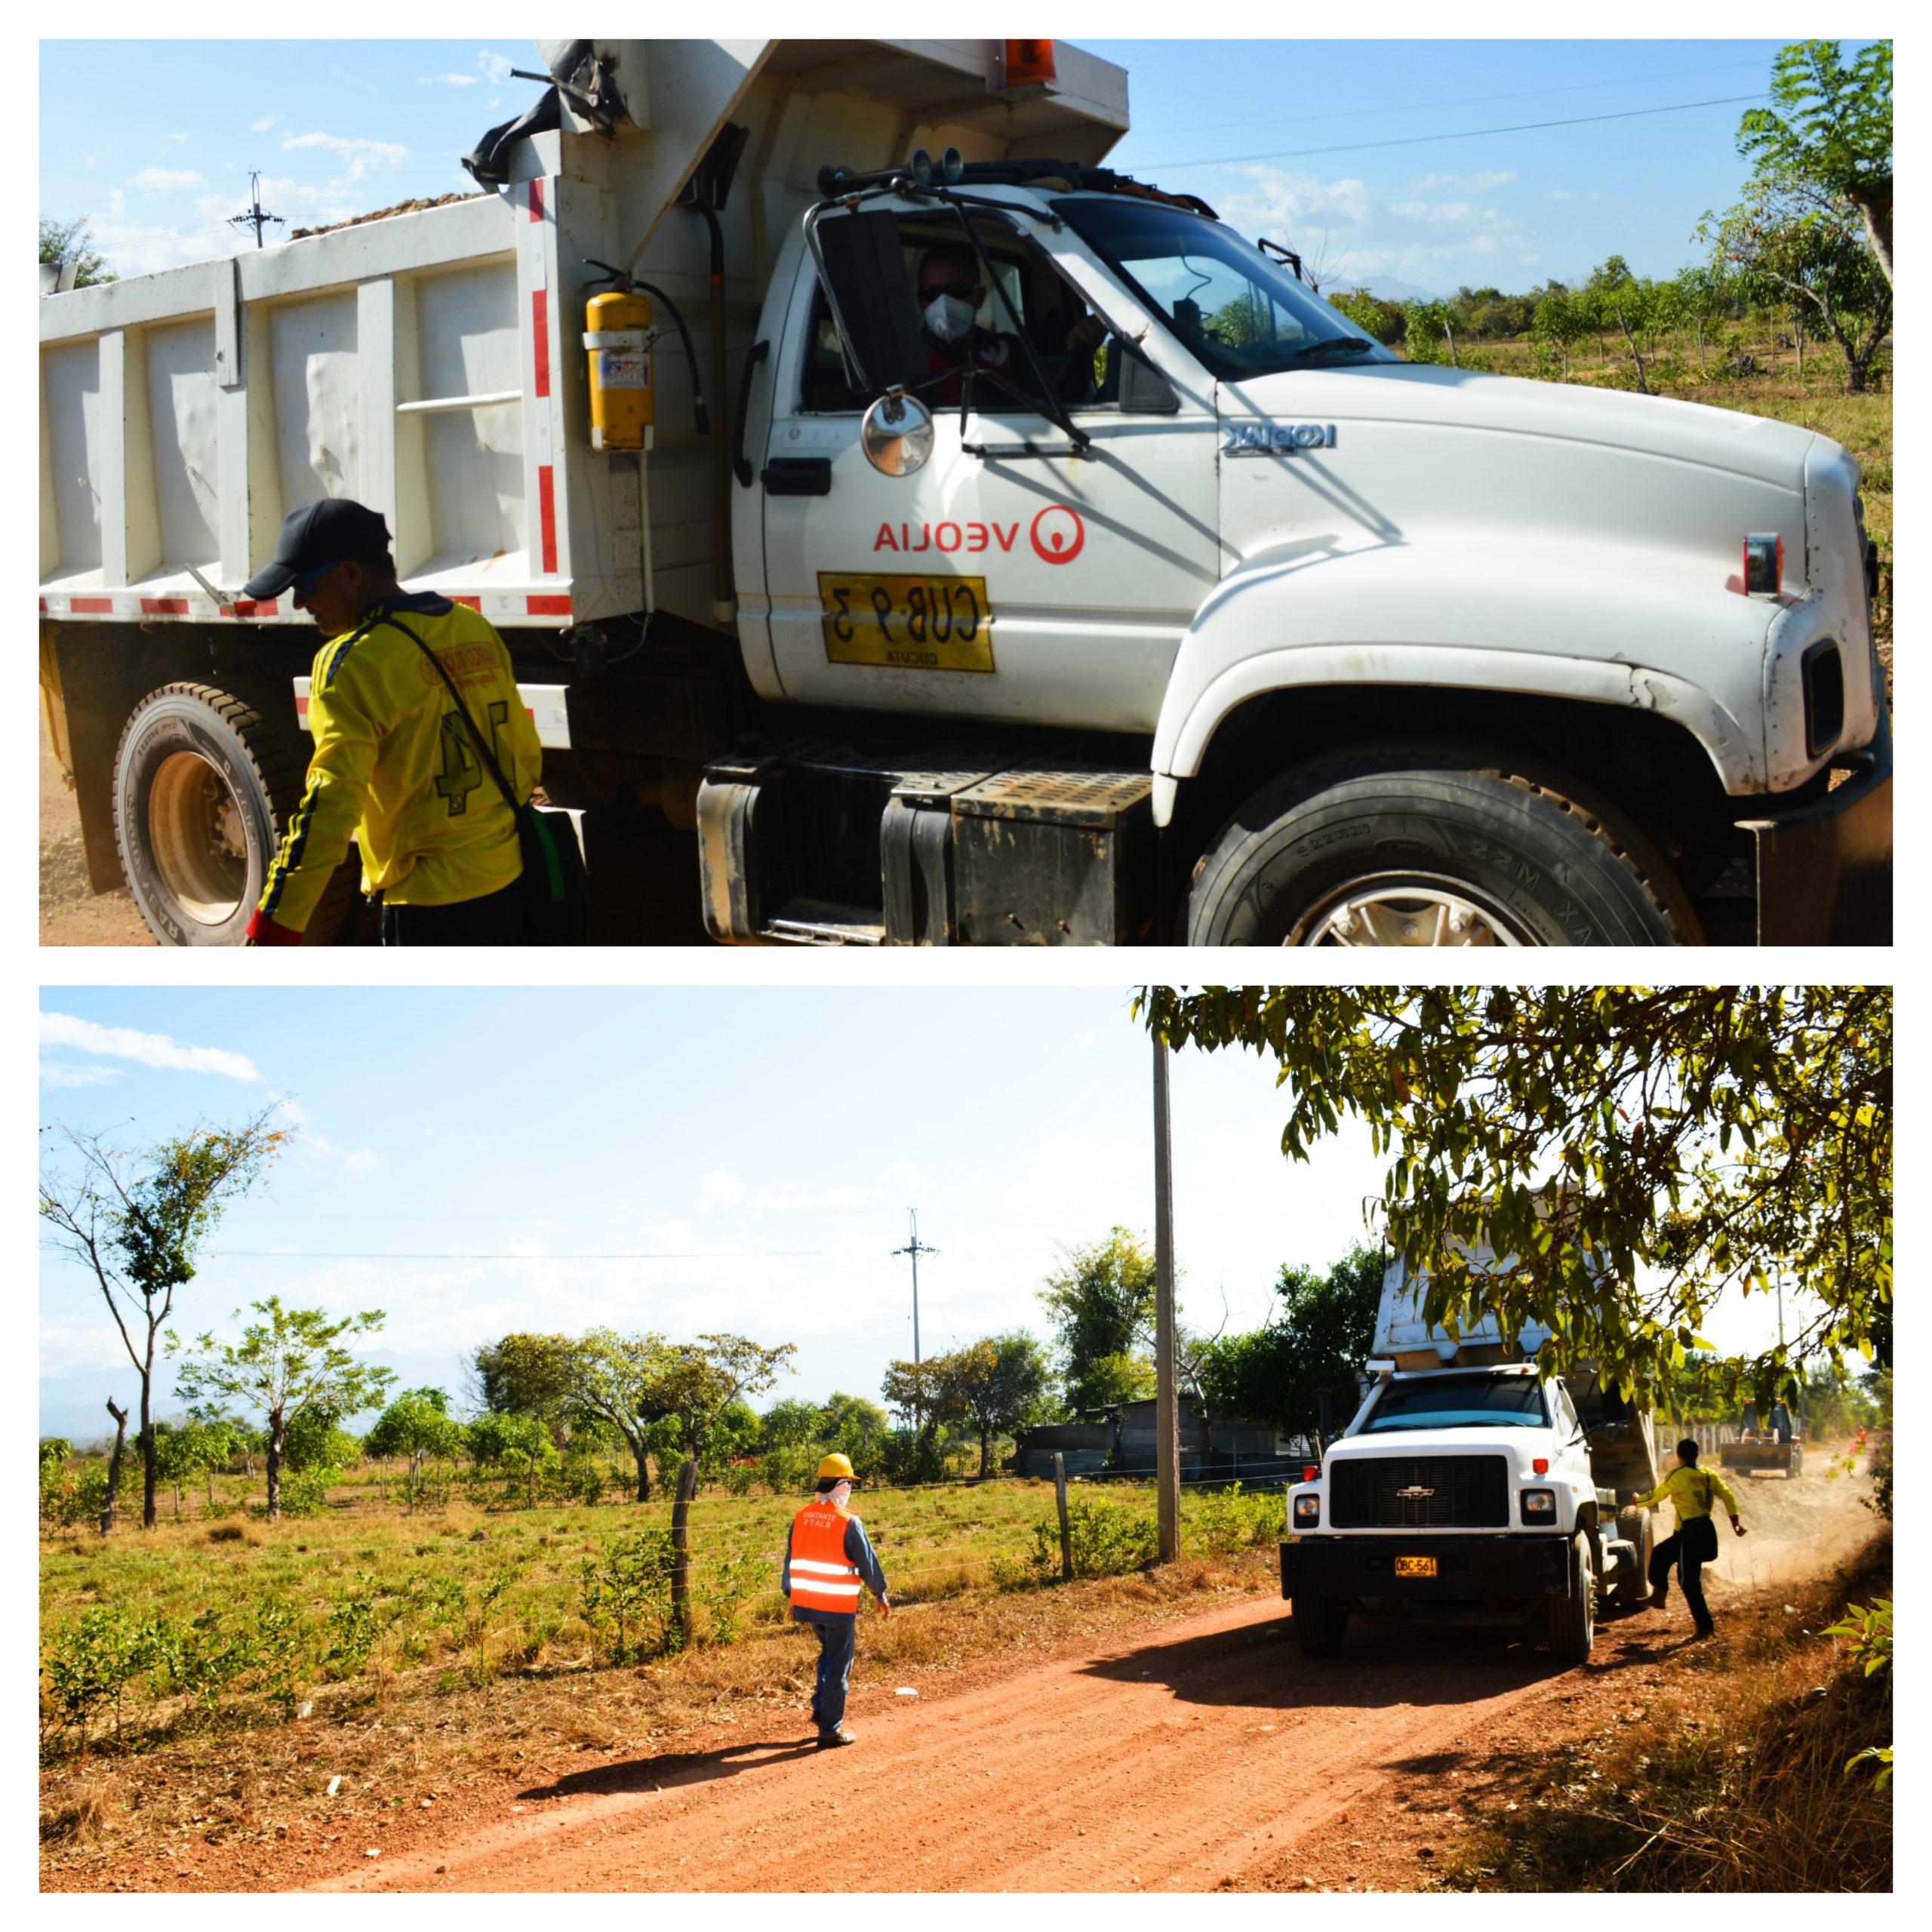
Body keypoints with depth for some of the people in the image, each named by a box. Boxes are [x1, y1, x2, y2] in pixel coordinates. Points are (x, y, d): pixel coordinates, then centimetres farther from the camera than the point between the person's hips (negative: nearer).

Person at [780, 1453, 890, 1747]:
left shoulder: (801, 1518, 1)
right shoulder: (848, 1522, -15)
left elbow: (790, 1560, 9)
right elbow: (868, 1563, -8)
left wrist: (791, 1596, 20)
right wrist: (881, 1595, 6)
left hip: (806, 1602, 6)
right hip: (839, 1606, -6)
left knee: (829, 1652, 27)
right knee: (839, 1665, 4)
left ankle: (821, 1708, 21)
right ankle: (830, 1730, 6)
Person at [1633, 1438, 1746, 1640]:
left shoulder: (1678, 1476, -8)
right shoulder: (1708, 1475, 9)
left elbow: (1656, 1496, 0)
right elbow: (1727, 1496, 4)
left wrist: (1638, 1502, 18)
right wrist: (1735, 1522, 3)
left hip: (1690, 1532, -7)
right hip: (1706, 1529, 7)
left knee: (1690, 1581, 1)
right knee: (1660, 1555, 21)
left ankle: (1705, 1626, 0)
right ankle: (1659, 1596, 22)